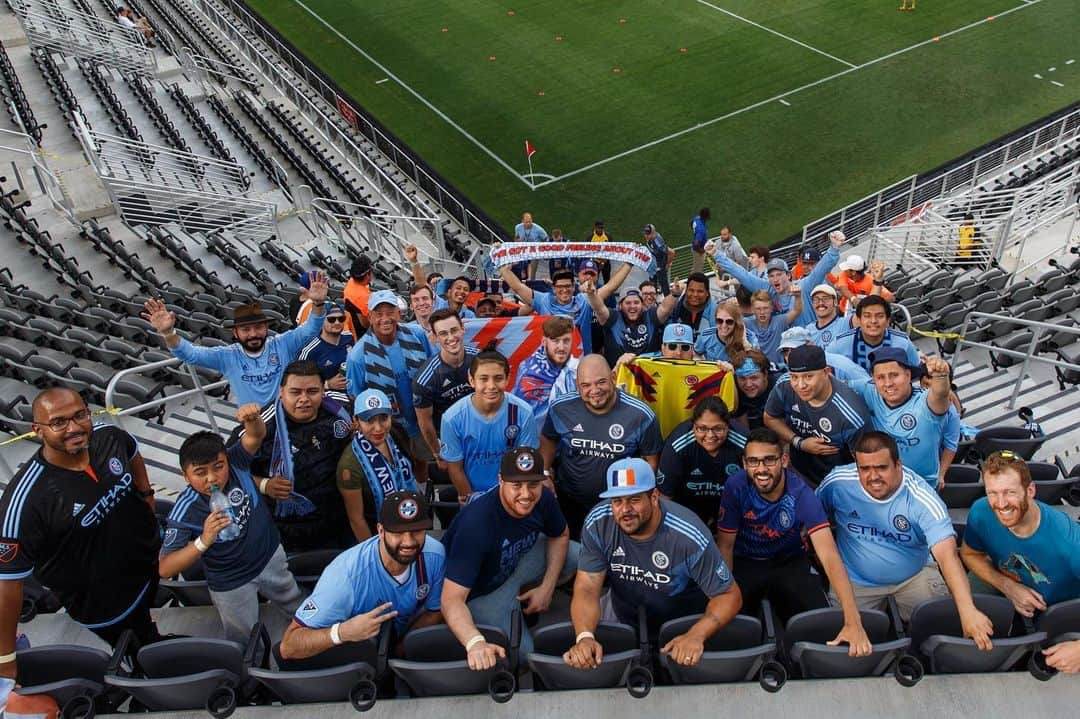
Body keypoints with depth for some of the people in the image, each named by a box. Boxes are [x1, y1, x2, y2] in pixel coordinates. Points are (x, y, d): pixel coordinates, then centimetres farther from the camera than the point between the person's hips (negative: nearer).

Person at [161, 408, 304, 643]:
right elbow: (164, 569, -30)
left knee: (297, 606, 30)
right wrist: (203, 541, -45)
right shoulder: (185, 511, -29)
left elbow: (256, 436, -33)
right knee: (244, 640, 17)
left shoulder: (235, 463, -21)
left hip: (271, 557, 4)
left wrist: (253, 418, -57)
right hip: (231, 583, -4)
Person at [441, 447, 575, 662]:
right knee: (524, 653, -19)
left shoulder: (543, 499, -20)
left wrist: (547, 587, -9)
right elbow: (452, 599, -39)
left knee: (577, 556, -8)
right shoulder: (475, 523, -39)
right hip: (478, 592, -6)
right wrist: (475, 643, -56)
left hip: (514, 564, 6)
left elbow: (560, 536, 3)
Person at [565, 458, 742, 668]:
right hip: (623, 617, 2)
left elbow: (729, 594, -22)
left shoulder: (689, 536, -31)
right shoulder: (598, 524, -22)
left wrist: (696, 635, -40)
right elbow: (586, 589, -22)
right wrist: (585, 637, -42)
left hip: (683, 623, -1)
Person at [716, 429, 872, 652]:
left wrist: (853, 621, -47)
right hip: (745, 563, 0)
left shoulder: (801, 494, -26)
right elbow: (725, 545, -11)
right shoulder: (736, 486, -23)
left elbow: (829, 555, -36)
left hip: (790, 562, 0)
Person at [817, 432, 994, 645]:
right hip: (855, 580, 0)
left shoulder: (922, 498, -26)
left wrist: (968, 611, -46)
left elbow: (948, 555, -35)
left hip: (914, 575, 0)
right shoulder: (838, 482, -21)